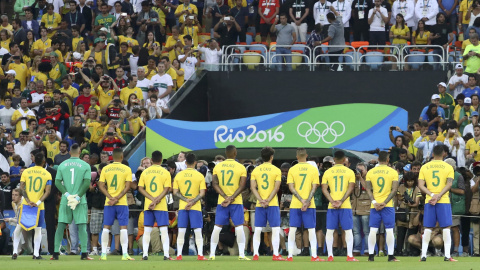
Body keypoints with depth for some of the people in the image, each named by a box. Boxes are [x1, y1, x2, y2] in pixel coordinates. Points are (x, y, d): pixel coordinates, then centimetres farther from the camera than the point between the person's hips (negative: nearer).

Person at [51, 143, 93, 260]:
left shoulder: (62, 165, 6)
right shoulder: (85, 165, -1)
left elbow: (57, 182, 0)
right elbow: (87, 183, -9)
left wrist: (67, 194, -5)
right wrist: (78, 196, -8)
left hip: (65, 201, 2)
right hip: (80, 201, -2)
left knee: (61, 226, 4)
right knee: (82, 226, -1)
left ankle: (56, 252, 2)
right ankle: (84, 253, -6)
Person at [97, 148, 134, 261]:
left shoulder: (105, 169, 4)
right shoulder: (127, 169, -2)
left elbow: (101, 186, 0)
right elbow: (127, 187, -9)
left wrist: (111, 198, -6)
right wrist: (117, 198, -9)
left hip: (108, 203, 2)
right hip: (122, 203, -2)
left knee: (106, 227, 6)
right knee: (123, 227, -1)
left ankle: (103, 254, 4)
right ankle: (125, 254, -6)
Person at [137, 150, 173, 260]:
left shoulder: (145, 172, 6)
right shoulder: (165, 172, -1)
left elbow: (140, 188, 1)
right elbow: (166, 189, -9)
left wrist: (153, 199, -6)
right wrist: (157, 200, -12)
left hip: (147, 206, 2)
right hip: (161, 206, -2)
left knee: (147, 231, 6)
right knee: (164, 230, -1)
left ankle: (145, 254, 1)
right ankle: (166, 254, -7)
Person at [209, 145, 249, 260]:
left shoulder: (217, 167, 5)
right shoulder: (241, 167, -2)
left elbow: (214, 183, -2)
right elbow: (242, 186, -9)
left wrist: (225, 197, -7)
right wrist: (232, 198, -12)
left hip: (221, 202, 2)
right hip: (237, 203, -2)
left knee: (217, 227, 5)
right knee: (239, 227, -1)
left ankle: (212, 254, 6)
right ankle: (241, 254, -4)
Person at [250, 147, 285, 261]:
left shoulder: (255, 170, 7)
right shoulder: (276, 170, -1)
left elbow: (253, 187, 0)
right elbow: (276, 187, -8)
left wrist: (261, 200, -6)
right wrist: (268, 200, -9)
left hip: (259, 205, 3)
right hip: (273, 204, -3)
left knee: (257, 230, 4)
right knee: (275, 229, 0)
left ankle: (255, 254, -2)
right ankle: (276, 254, -4)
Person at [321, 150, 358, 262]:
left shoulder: (328, 172, 6)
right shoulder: (349, 172, 2)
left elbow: (324, 189, -2)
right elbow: (350, 188, -7)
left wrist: (332, 201, -8)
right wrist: (341, 201, -10)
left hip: (331, 206, 1)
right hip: (345, 206, -1)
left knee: (330, 231, 6)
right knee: (348, 230, 3)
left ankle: (330, 255, 1)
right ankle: (349, 256, -3)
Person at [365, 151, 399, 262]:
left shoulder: (370, 172, 5)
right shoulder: (393, 172, -1)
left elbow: (368, 189, 0)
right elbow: (394, 189, -7)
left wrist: (374, 202, -6)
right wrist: (385, 202, -9)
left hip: (374, 206, 2)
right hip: (388, 205, -2)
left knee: (373, 230, 2)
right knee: (389, 230, 0)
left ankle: (371, 256, 0)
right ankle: (390, 256, -2)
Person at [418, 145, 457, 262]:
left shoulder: (424, 167, 7)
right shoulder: (448, 167, 1)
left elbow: (421, 185, -2)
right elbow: (449, 184, -11)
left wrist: (432, 195, -8)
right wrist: (438, 196, -14)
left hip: (429, 202, 2)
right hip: (444, 201, -2)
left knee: (427, 229, 6)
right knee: (446, 228, 1)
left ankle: (423, 255, 2)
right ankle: (447, 255, -5)